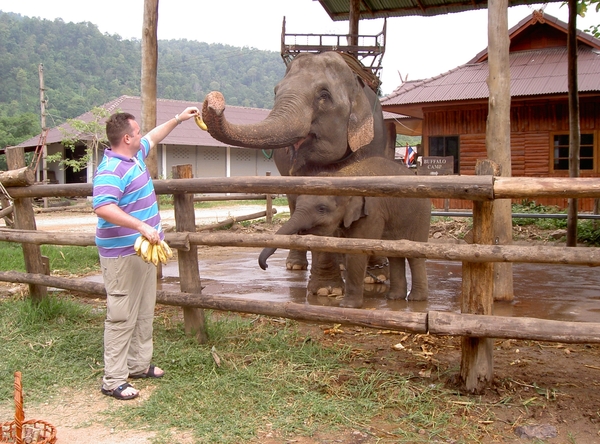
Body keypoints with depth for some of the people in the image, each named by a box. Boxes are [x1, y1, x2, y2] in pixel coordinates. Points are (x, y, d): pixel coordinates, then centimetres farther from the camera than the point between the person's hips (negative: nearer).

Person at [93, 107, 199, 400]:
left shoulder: (135, 155, 9)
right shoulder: (112, 170, -22)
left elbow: (153, 138, 30)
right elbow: (103, 208, -36)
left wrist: (178, 119, 32)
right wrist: (141, 226, -40)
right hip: (123, 255, -10)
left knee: (144, 312, 18)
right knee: (122, 316, -5)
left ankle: (138, 364, 31)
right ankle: (114, 380, 4)